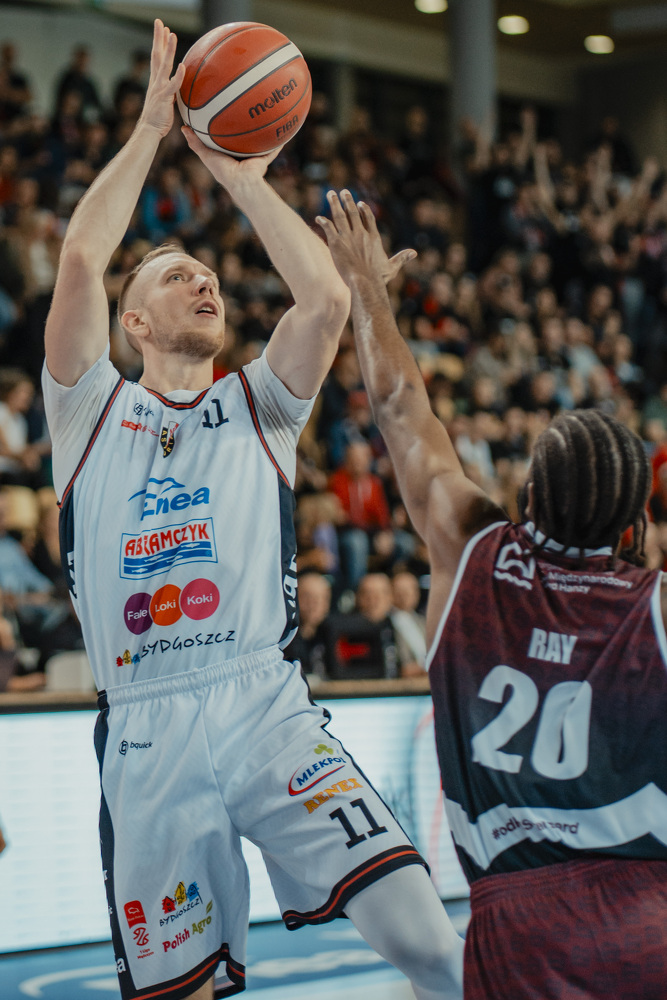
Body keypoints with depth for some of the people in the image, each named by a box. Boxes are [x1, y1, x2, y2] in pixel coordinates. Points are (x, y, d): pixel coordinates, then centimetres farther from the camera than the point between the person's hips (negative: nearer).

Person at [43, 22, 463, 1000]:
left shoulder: (256, 407, 17)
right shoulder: (92, 413, 12)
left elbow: (326, 298, -1)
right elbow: (82, 259, -3)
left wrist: (242, 175, 5)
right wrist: (152, 126, 4)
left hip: (266, 707, 1)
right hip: (146, 731, 0)